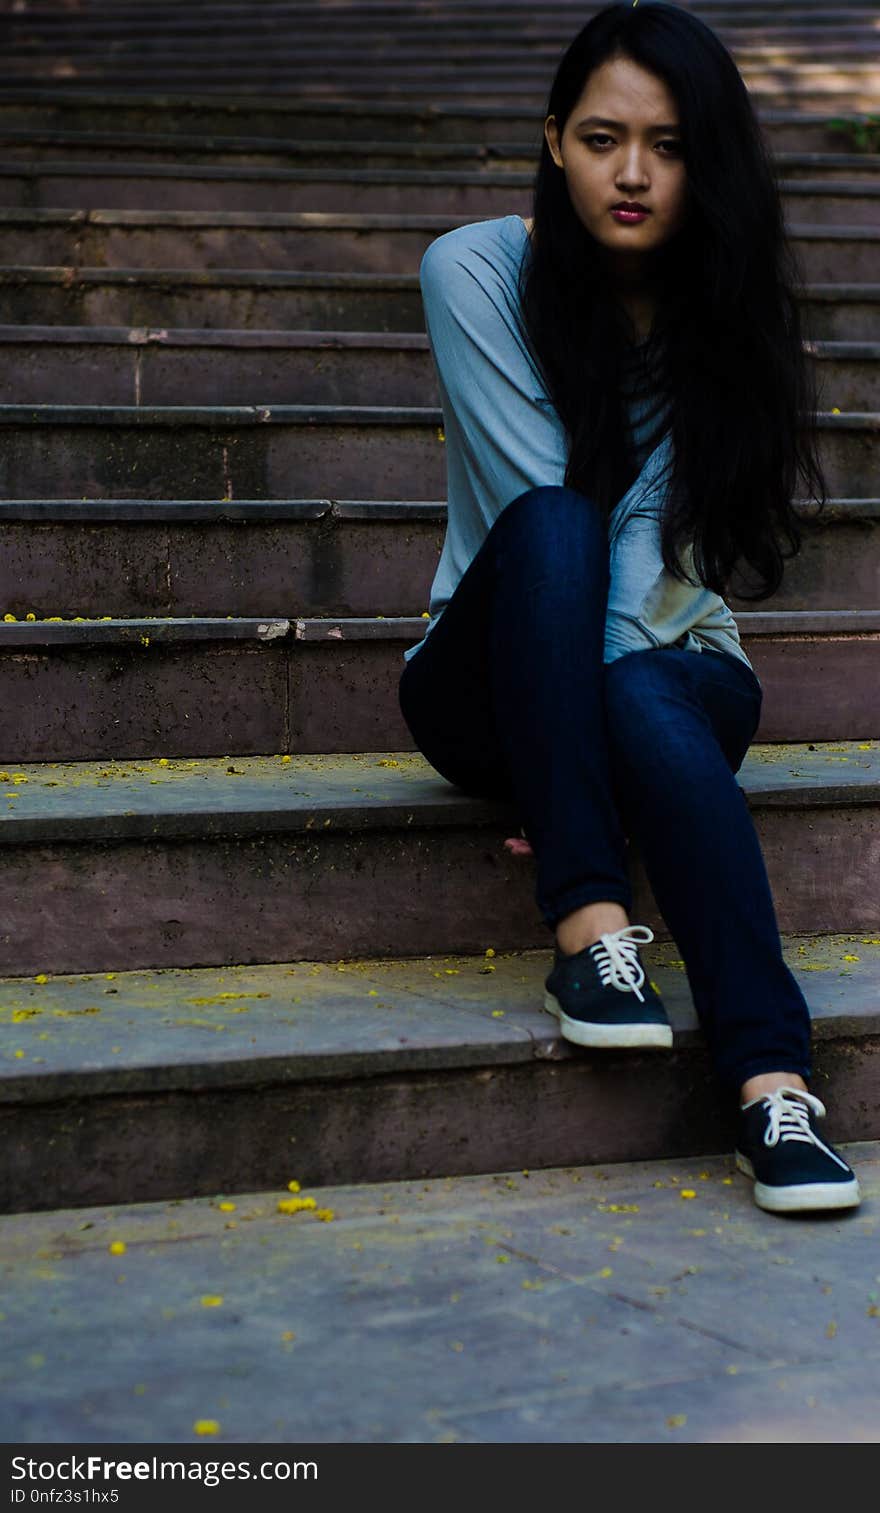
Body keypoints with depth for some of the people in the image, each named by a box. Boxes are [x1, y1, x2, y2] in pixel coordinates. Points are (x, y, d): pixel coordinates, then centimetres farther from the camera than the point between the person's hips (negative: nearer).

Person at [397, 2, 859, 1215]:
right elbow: (542, 506, -16)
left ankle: (772, 1083, -47)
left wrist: (603, 684, -28)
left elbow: (656, 531, -14)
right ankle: (589, 931, -40)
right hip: (493, 685, -1)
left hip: (674, 666, 1)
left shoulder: (722, 309, -4)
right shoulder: (477, 270, -8)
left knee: (643, 706, -37)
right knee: (553, 529, -34)